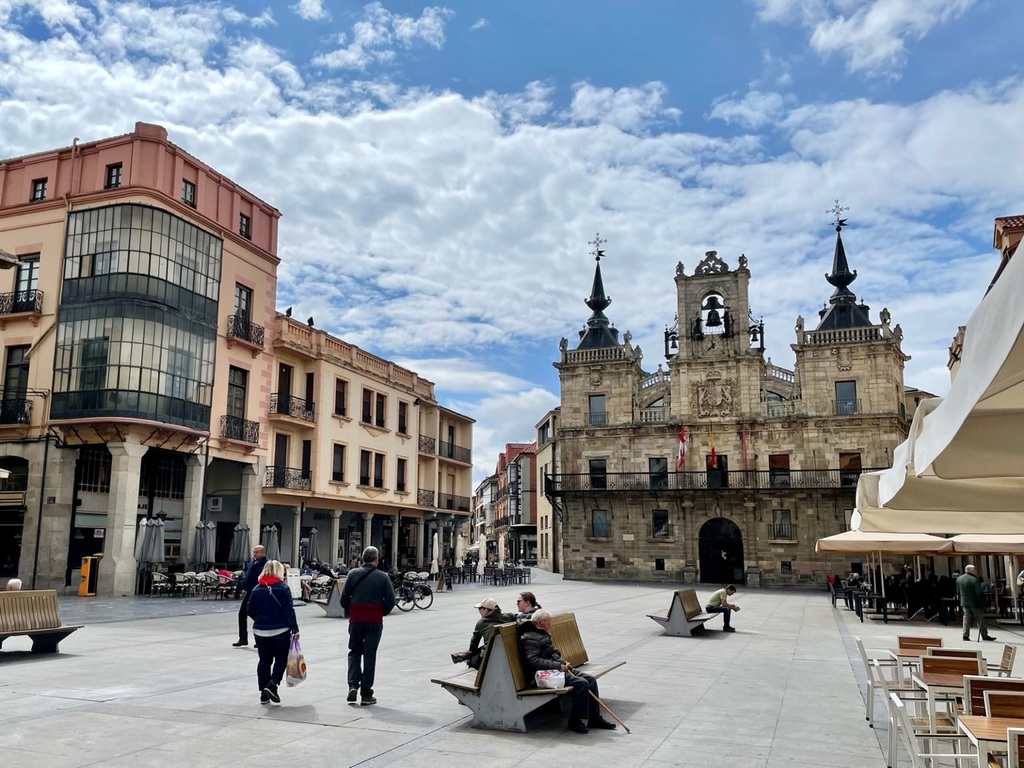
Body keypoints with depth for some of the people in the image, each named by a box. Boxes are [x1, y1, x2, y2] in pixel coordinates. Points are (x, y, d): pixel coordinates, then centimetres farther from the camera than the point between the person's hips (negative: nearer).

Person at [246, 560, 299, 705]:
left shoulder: (256, 589, 4)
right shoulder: (283, 588, -9)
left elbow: (251, 611, 7)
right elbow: (289, 610, -13)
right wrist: (294, 628, -10)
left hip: (260, 631, 4)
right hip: (280, 630, -4)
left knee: (264, 660, 11)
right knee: (281, 659, 10)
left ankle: (264, 694, 13)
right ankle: (272, 684, -8)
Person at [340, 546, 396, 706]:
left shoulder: (353, 574, -2)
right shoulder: (382, 577, -4)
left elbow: (344, 598, -2)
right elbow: (390, 600, -5)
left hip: (356, 620, 1)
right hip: (374, 622, -1)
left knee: (355, 652, 17)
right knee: (370, 655, 6)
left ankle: (353, 685, 1)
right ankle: (366, 694, 8)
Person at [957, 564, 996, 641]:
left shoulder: (959, 579, 6)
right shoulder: (975, 580, -15)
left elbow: (958, 592, 11)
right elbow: (978, 594, -16)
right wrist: (981, 604, -10)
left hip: (964, 603, 6)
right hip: (975, 603, -6)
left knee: (966, 618, 8)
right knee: (980, 619, 5)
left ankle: (966, 634, 3)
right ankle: (984, 635, 11)